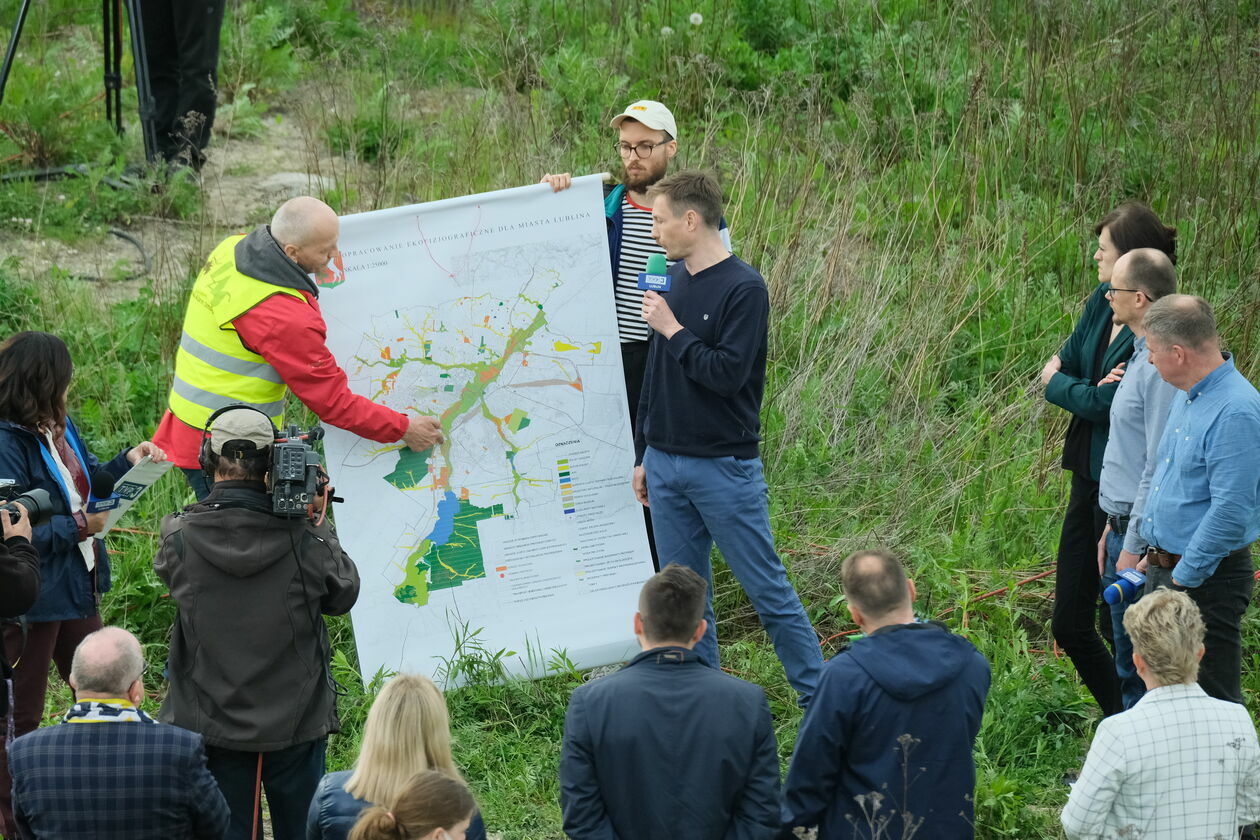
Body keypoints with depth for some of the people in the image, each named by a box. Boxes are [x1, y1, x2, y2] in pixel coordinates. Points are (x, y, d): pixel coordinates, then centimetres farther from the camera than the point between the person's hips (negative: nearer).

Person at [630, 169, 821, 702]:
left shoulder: (743, 289, -12)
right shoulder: (673, 279, 9)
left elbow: (727, 373, -22)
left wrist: (673, 330, -14)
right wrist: (644, 456, 17)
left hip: (724, 468, -7)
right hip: (667, 464, 7)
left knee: (768, 590, -2)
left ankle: (819, 697, 6)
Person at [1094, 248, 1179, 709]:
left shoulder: (1161, 367, -20)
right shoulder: (1140, 357, 12)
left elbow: (1159, 467, -21)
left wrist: (1134, 546, -19)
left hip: (1143, 535, -10)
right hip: (1124, 527, 10)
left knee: (1140, 665, -3)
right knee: (1127, 661, 16)